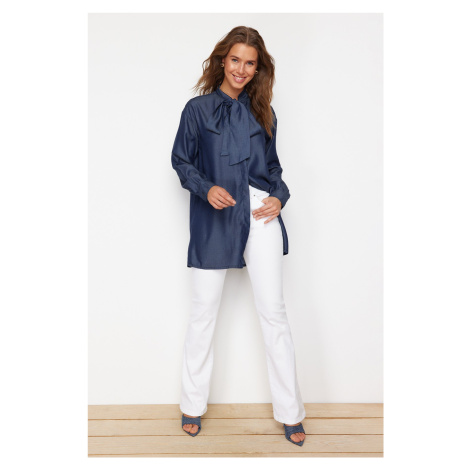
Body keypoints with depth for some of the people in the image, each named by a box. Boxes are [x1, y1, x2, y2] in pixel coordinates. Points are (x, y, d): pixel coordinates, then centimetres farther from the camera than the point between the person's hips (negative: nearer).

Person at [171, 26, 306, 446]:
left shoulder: (262, 111, 14)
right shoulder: (198, 108, 7)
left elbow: (273, 164, 18)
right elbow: (181, 160, 7)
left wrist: (280, 196, -2)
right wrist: (206, 188, -12)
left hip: (260, 213, 2)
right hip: (214, 219, -1)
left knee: (274, 312, 2)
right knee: (204, 312, 7)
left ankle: (290, 413, 17)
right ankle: (193, 404, 28)